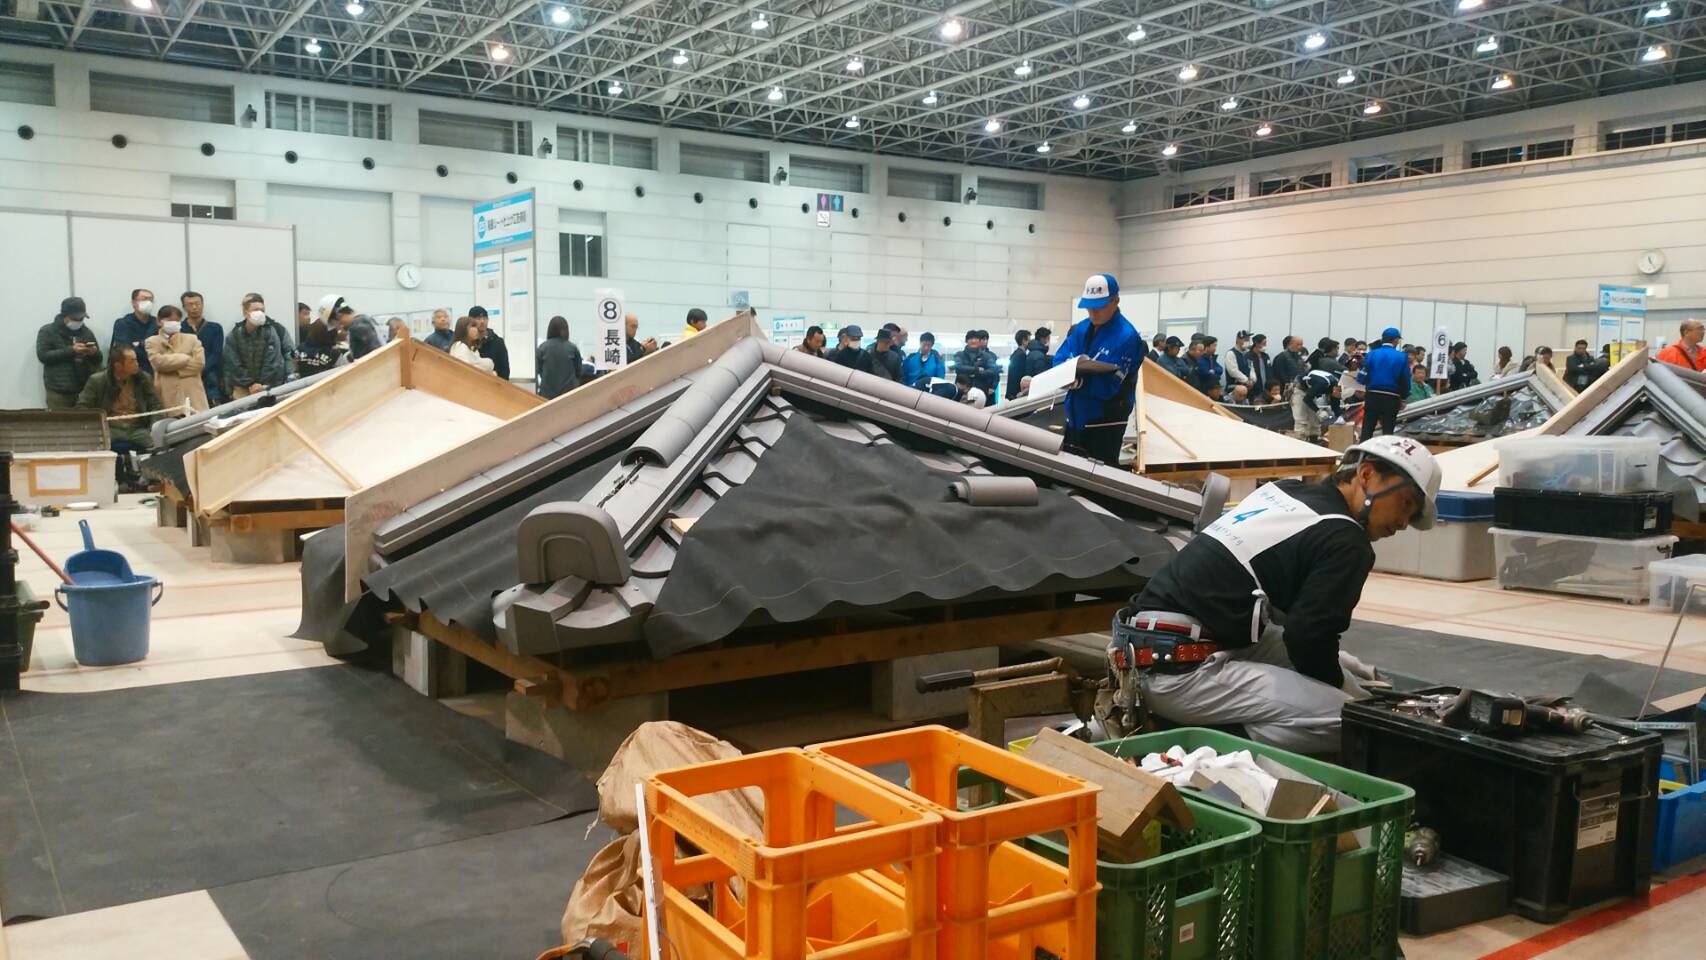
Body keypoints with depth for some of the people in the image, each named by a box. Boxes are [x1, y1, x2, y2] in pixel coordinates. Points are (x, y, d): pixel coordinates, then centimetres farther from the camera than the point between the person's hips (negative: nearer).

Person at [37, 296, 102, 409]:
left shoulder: (86, 332, 14)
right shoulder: (47, 331, 3)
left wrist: (94, 353, -8)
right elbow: (43, 355, -9)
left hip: (85, 390, 3)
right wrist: (70, 350, -17)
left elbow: (99, 359, 16)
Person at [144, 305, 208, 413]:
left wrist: (172, 367, -4)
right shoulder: (152, 342, 9)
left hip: (192, 393, 1)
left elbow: (199, 362, -1)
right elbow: (158, 361, -9)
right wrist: (186, 358, -7)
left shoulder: (192, 339, 13)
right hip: (168, 395, -1)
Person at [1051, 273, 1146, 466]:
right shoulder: (1080, 329, 6)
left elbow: (1106, 386, -22)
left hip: (1105, 423, -7)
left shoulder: (1126, 337, -16)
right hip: (1075, 417, 7)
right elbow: (1059, 361, -2)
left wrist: (1076, 379, -32)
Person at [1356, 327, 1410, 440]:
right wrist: (1402, 398, 11)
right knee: (1388, 431, 7)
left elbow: (1362, 378, -4)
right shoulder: (1402, 357, -4)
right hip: (1391, 399, -1)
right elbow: (1405, 381, -2)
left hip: (1372, 396, 1)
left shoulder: (1371, 354, -2)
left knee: (1367, 430, 6)